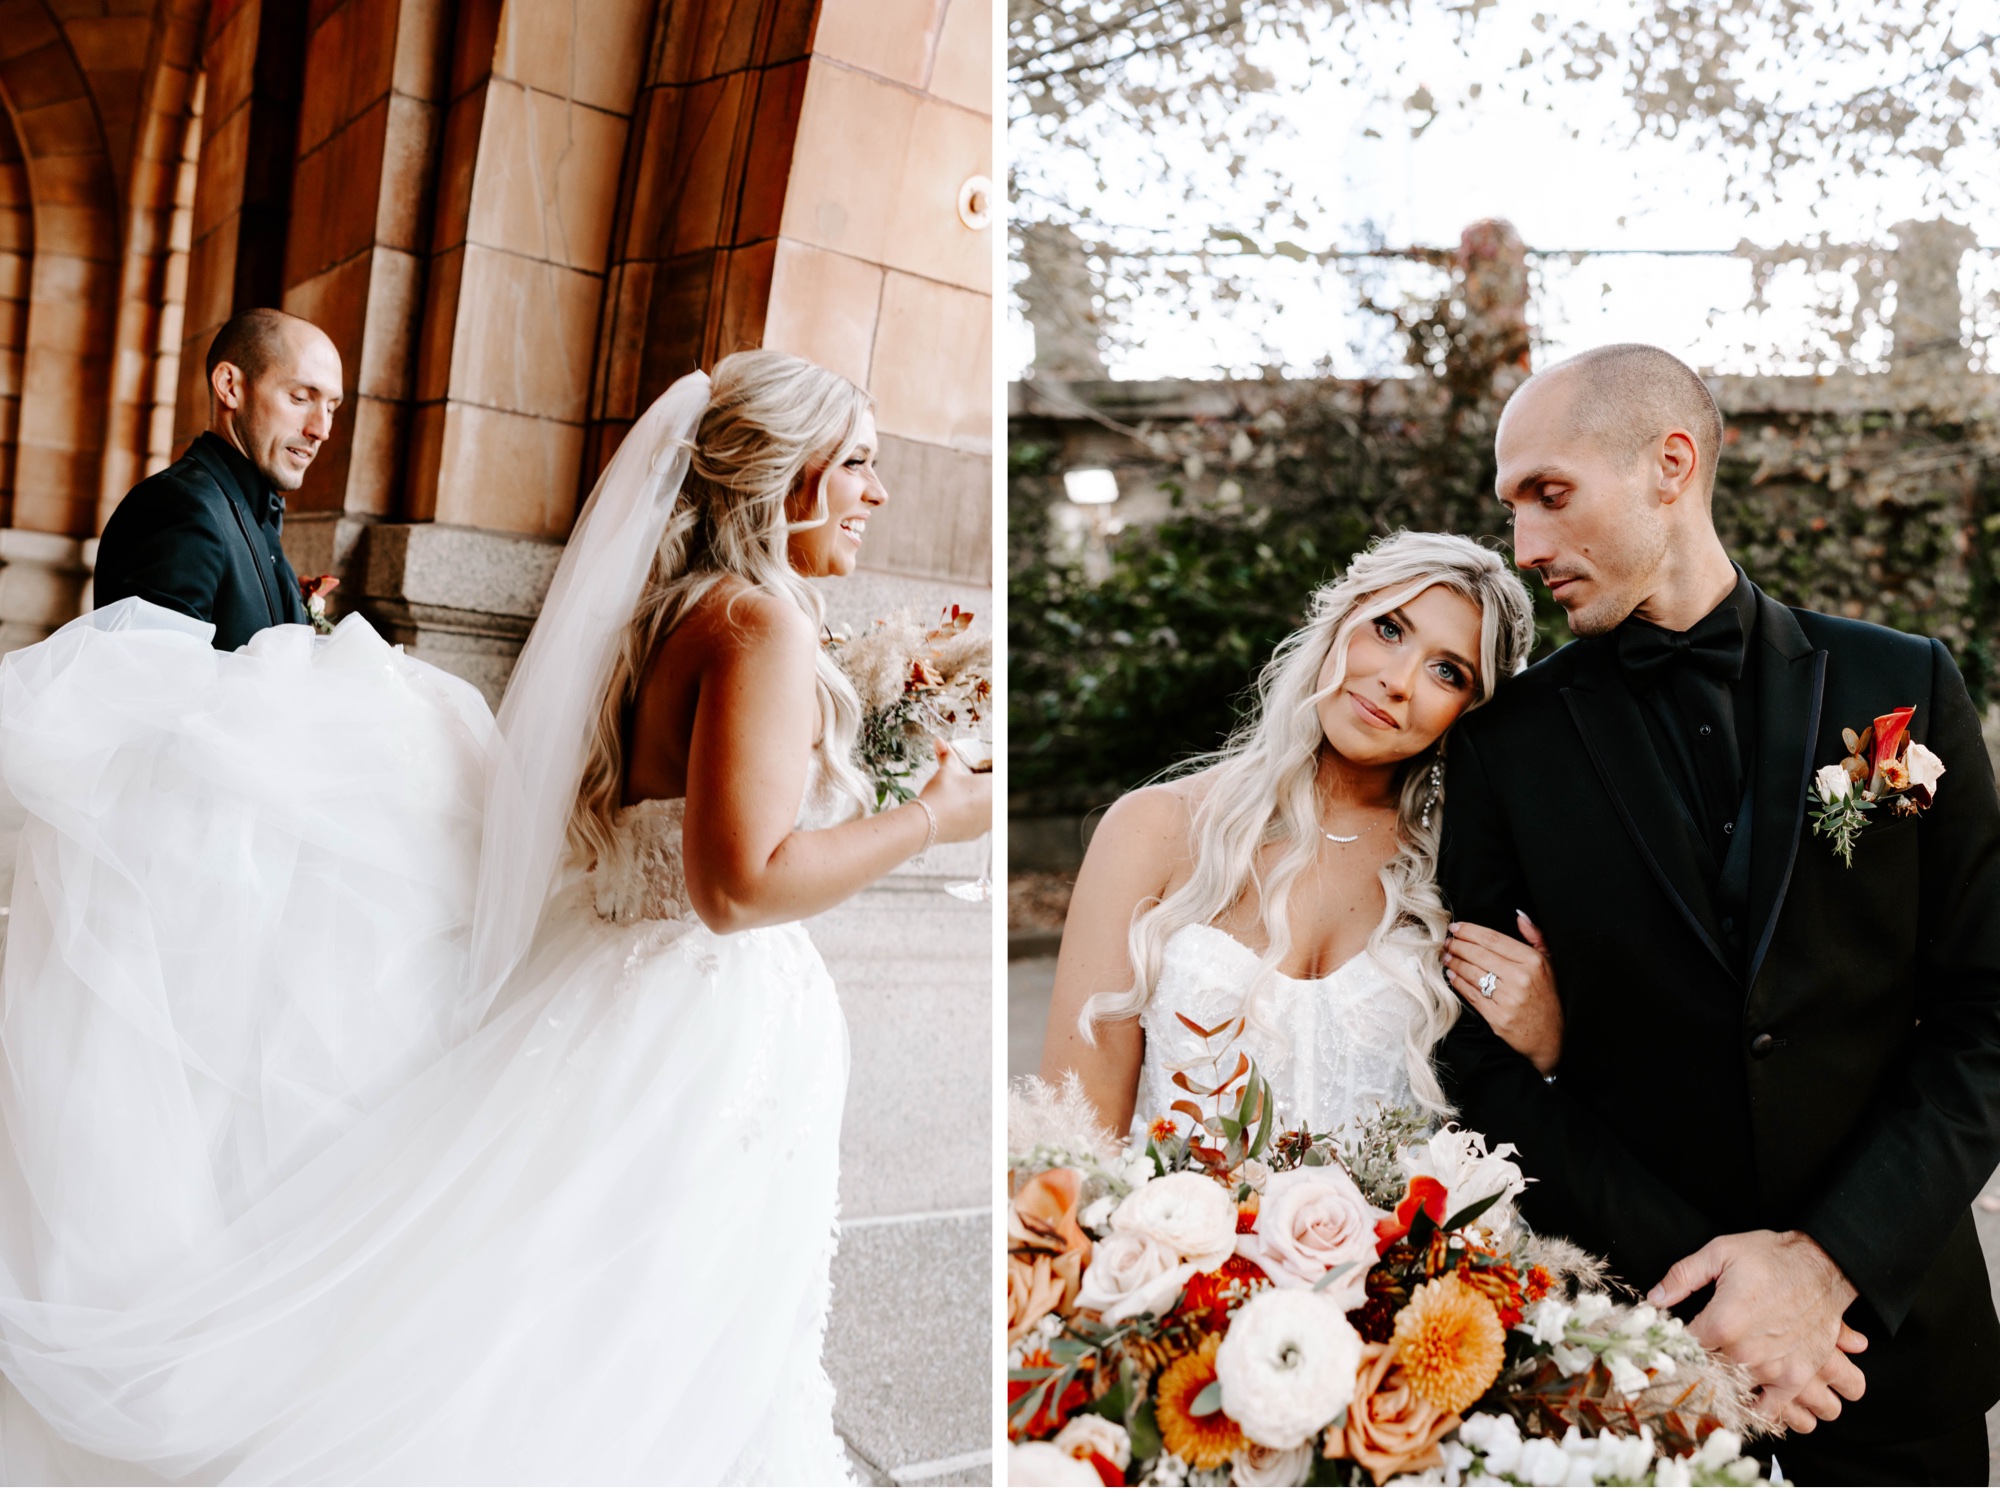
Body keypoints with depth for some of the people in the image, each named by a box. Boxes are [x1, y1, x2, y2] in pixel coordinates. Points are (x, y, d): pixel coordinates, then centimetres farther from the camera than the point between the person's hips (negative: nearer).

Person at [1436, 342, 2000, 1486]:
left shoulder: (1905, 687, -3)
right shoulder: (1505, 746, -5)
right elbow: (1485, 1063, -7)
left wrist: (1824, 1263, -14)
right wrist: (1692, 1265, -15)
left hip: (1889, 1330, 1)